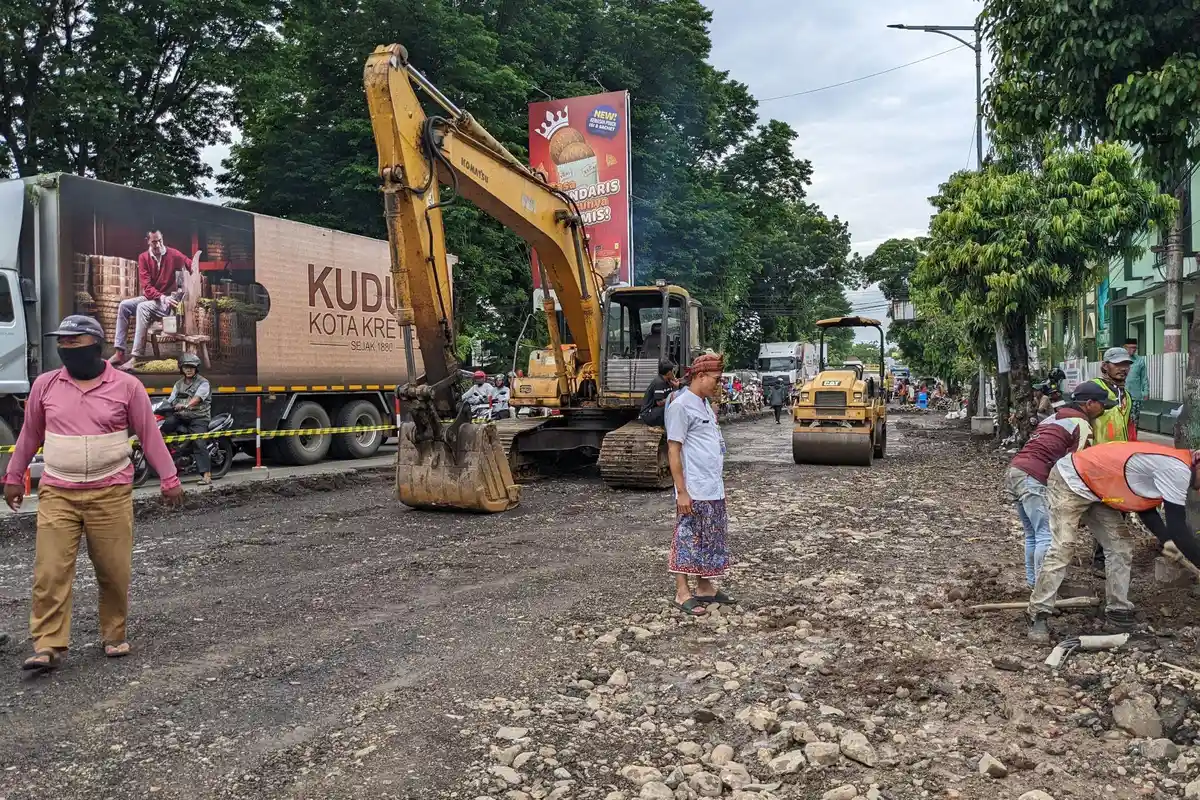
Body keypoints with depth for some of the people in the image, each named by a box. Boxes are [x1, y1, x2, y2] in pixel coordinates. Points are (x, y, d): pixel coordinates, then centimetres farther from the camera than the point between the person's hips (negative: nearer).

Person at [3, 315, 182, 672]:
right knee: (50, 572, -3)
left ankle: (114, 636, 22)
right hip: (57, 495, 2)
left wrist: (168, 479, 0)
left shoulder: (126, 385, -4)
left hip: (111, 495, -2)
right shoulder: (45, 385, 3)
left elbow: (150, 434, 0)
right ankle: (48, 647, 5)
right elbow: (30, 434, 15)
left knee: (114, 571, 6)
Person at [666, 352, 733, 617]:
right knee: (688, 541, 0)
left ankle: (705, 588, 27)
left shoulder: (705, 405, 13)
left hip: (713, 490, 9)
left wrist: (718, 484, 18)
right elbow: (673, 450, -15)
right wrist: (681, 492, -18)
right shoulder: (681, 406, -14)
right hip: (693, 492, -9)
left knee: (709, 541, 16)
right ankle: (682, 593, 9)